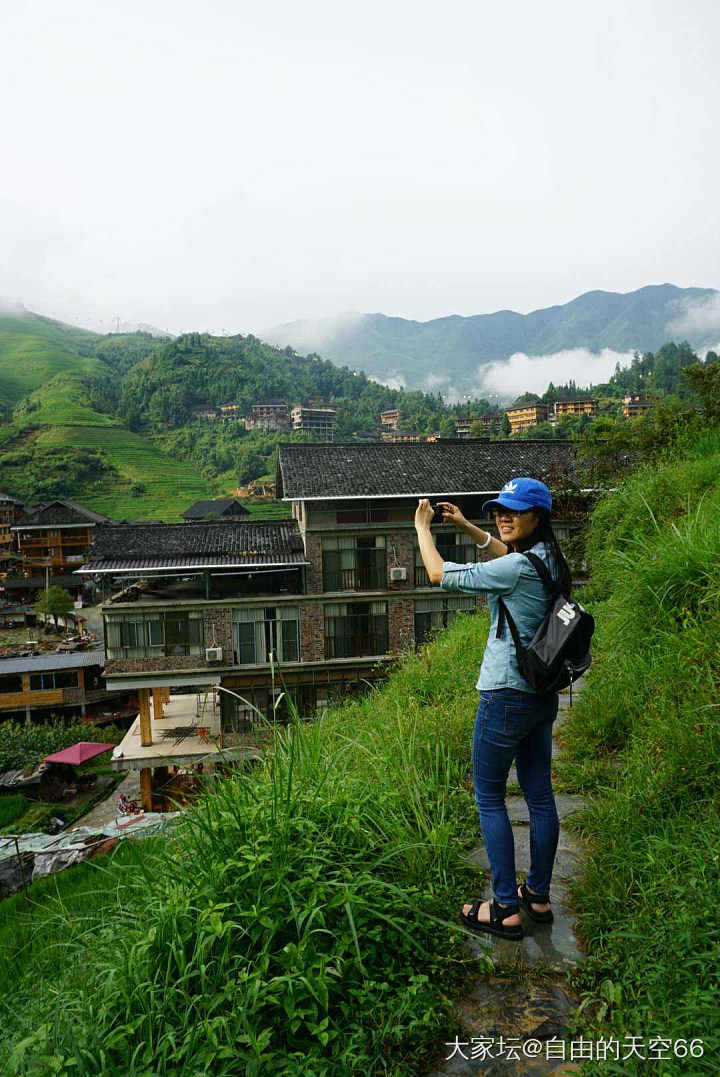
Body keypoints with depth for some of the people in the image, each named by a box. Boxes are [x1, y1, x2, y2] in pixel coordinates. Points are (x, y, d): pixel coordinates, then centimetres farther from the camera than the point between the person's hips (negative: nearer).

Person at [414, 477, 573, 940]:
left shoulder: (518, 569, -21)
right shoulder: (547, 559, 5)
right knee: (540, 794, 16)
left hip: (507, 697, -9)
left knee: (489, 797, 5)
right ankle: (539, 896, 31)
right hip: (543, 694, 9)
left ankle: (506, 909, 13)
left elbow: (440, 574, -15)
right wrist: (465, 525, 24)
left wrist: (422, 527, 0)